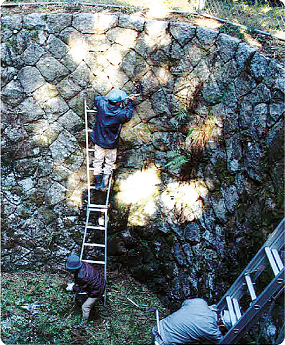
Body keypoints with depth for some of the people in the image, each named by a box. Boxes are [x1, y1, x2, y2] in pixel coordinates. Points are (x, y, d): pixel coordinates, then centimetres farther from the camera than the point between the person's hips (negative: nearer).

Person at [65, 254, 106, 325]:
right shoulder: (83, 264, -13)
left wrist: (72, 288, -6)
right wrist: (74, 284, 0)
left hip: (97, 292, -8)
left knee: (85, 307, 6)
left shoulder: (81, 276, -38)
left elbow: (81, 289, -18)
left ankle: (83, 323, 25)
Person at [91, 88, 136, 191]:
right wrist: (129, 102, 9)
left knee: (98, 161, 16)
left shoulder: (102, 104, -17)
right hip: (111, 143, -3)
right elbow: (128, 115, -1)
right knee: (109, 163, 15)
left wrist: (108, 98, 12)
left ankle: (97, 182, 23)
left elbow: (97, 98, 7)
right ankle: (104, 184, 15)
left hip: (99, 140, 3)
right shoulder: (121, 114, -24)